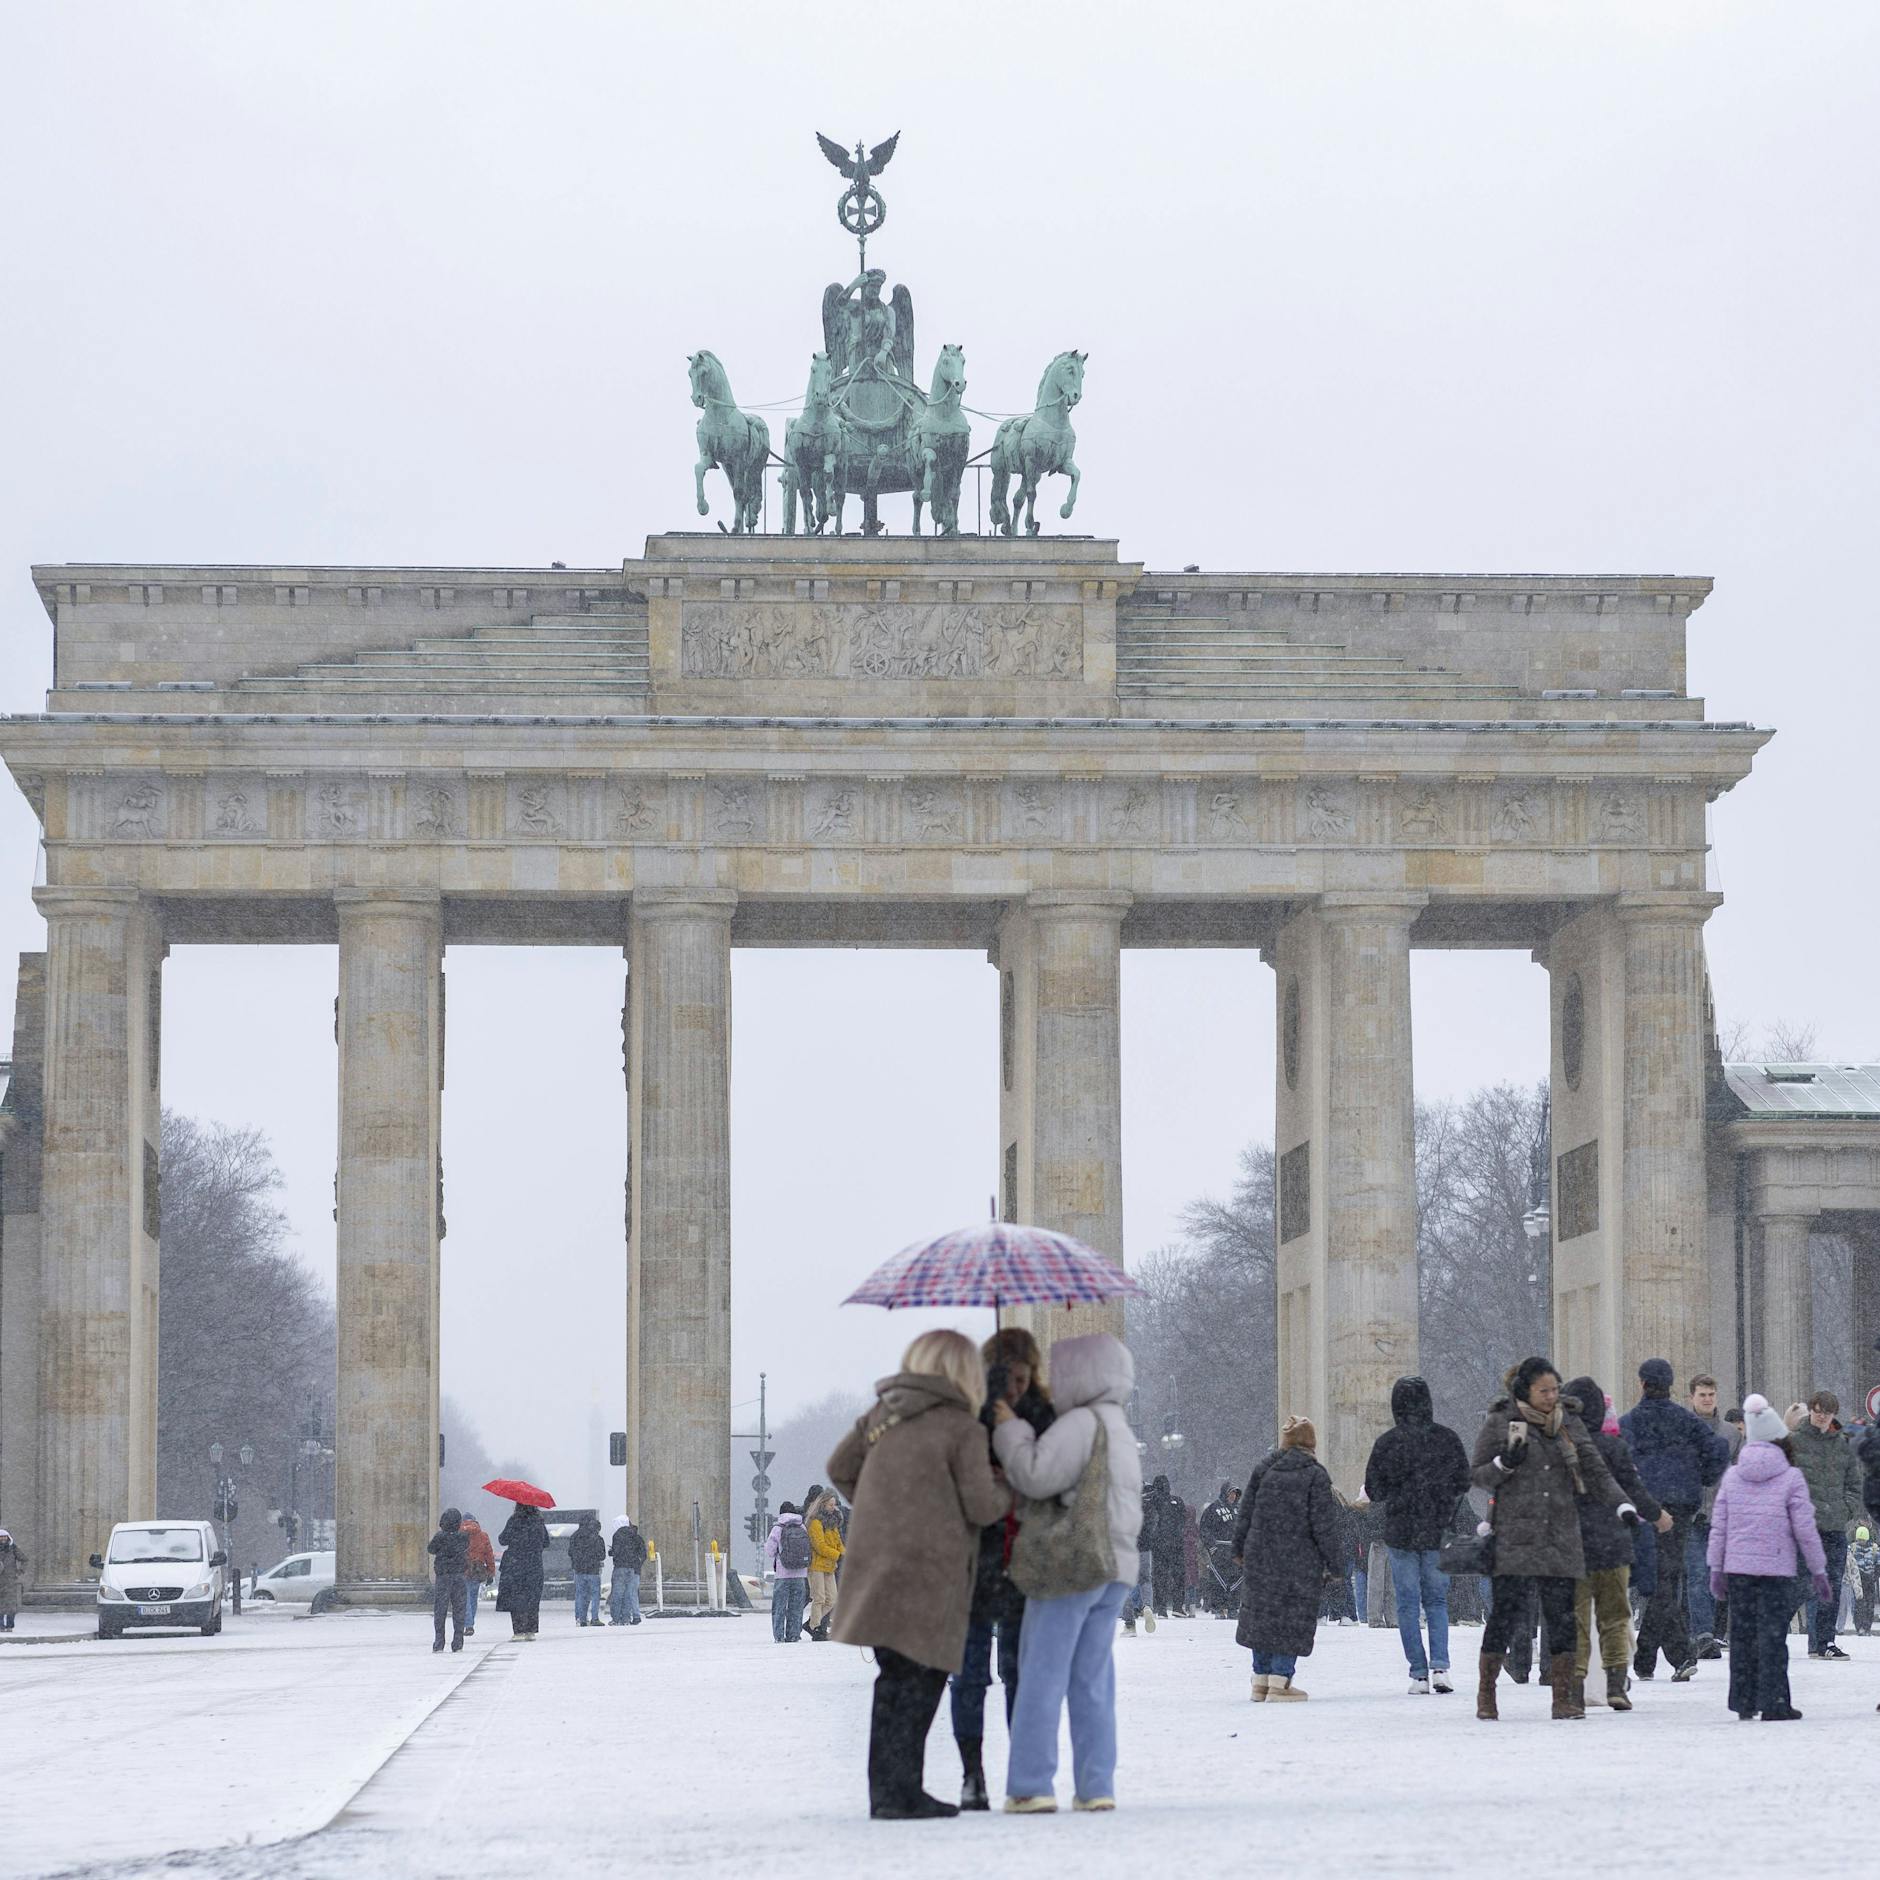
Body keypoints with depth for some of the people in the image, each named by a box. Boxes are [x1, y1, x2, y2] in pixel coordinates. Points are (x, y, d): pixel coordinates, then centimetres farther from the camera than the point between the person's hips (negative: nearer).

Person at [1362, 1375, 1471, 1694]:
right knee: (1437, 1600, 12)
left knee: (1408, 1604, 5)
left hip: (1400, 1532, -2)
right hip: (1439, 1533, 2)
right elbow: (1464, 1483, 6)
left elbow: (1374, 1491, -4)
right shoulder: (1447, 1438, -3)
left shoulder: (1388, 1443, -10)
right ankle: (1439, 1665, -4)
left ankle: (1419, 1674, 1)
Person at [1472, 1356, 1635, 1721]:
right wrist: (1505, 1463, -13)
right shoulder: (1500, 1423, 3)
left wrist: (1622, 1504, -4)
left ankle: (1563, 1698, 5)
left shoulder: (1569, 1425, 13)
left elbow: (1596, 1471, 11)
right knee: (1506, 1611, -7)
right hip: (1515, 1536, -3)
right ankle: (1485, 1696, 3)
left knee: (1562, 1616, 0)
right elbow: (1477, 1475, 6)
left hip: (1561, 1537, 3)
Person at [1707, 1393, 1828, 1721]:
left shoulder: (1731, 1477, 6)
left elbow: (1718, 1527, 7)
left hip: (1737, 1569, 4)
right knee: (1772, 1635, -1)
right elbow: (1805, 1529, -5)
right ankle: (1773, 1703, -4)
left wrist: (1717, 1569, 14)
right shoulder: (1791, 1478, -5)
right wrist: (1819, 1571, 4)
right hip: (1776, 1570, -4)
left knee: (1742, 1635, 9)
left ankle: (1743, 1703, 12)